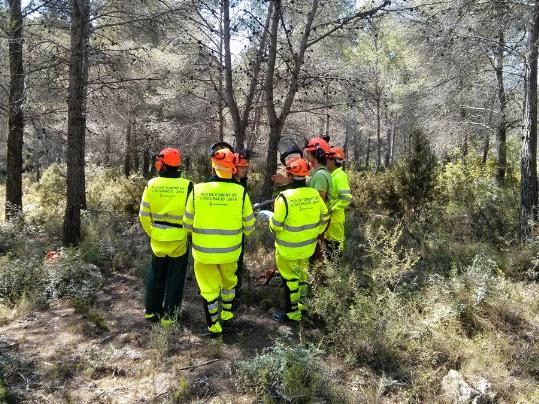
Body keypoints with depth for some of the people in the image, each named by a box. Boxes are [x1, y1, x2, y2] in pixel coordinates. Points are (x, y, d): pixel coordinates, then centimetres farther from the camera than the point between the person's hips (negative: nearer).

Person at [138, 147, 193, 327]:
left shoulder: (151, 185, -7)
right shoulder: (186, 185, -14)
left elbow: (144, 214, -2)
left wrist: (151, 232, 13)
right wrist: (189, 233, 5)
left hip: (157, 238, 3)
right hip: (178, 240, -2)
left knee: (156, 275, 20)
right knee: (175, 278, 11)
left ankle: (151, 310, 31)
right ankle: (169, 316, 17)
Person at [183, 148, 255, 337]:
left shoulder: (197, 190, -12)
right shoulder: (240, 192, -12)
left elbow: (188, 223, -1)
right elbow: (249, 225, -2)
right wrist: (242, 232, 21)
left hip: (203, 251, -1)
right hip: (230, 251, 1)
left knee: (209, 288, 14)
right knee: (229, 281, 26)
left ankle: (214, 327, 26)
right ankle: (227, 316, 42)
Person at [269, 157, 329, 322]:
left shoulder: (285, 197, -24)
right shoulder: (315, 194, -6)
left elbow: (276, 225, -19)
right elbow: (324, 217, 5)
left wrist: (271, 222, 3)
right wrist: (314, 233, 19)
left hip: (289, 248, -6)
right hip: (308, 246, 6)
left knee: (290, 278, 9)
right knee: (301, 273, 24)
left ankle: (292, 312, 19)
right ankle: (300, 303, 40)